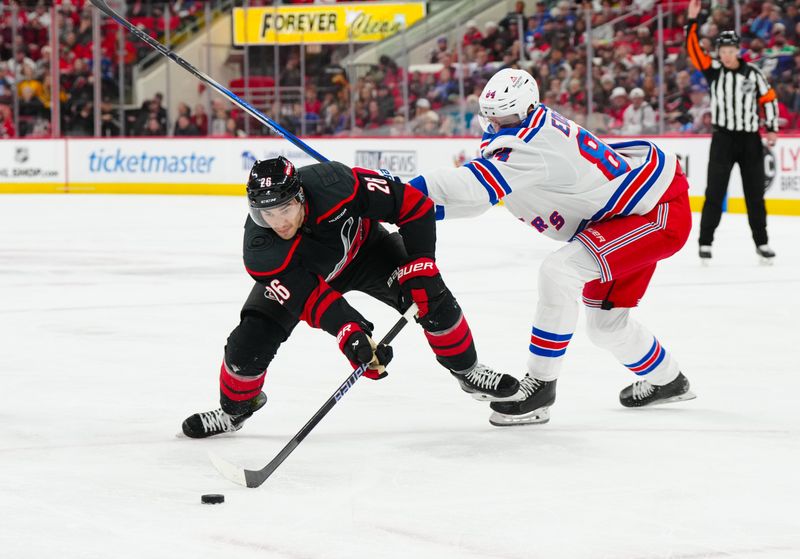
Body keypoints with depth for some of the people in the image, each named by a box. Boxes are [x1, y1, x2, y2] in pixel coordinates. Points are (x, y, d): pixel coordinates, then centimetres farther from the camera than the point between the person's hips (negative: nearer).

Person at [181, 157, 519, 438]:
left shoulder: (336, 184, -41)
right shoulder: (260, 252, -37)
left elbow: (413, 204, -30)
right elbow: (311, 299, -36)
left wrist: (420, 265, -32)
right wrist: (351, 333, -51)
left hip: (362, 246, 1)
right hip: (299, 274, 0)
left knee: (434, 300, -12)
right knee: (250, 342, -13)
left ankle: (467, 371, 16)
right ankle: (234, 410, 19)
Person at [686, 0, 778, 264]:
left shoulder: (753, 73, -1)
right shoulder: (713, 69, -1)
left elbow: (768, 99, 4)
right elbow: (693, 49, -11)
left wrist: (772, 129, -2)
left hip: (750, 139, 1)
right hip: (723, 138, -1)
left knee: (755, 192, 8)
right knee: (715, 191, -4)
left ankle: (761, 242, 16)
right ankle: (705, 242, 0)